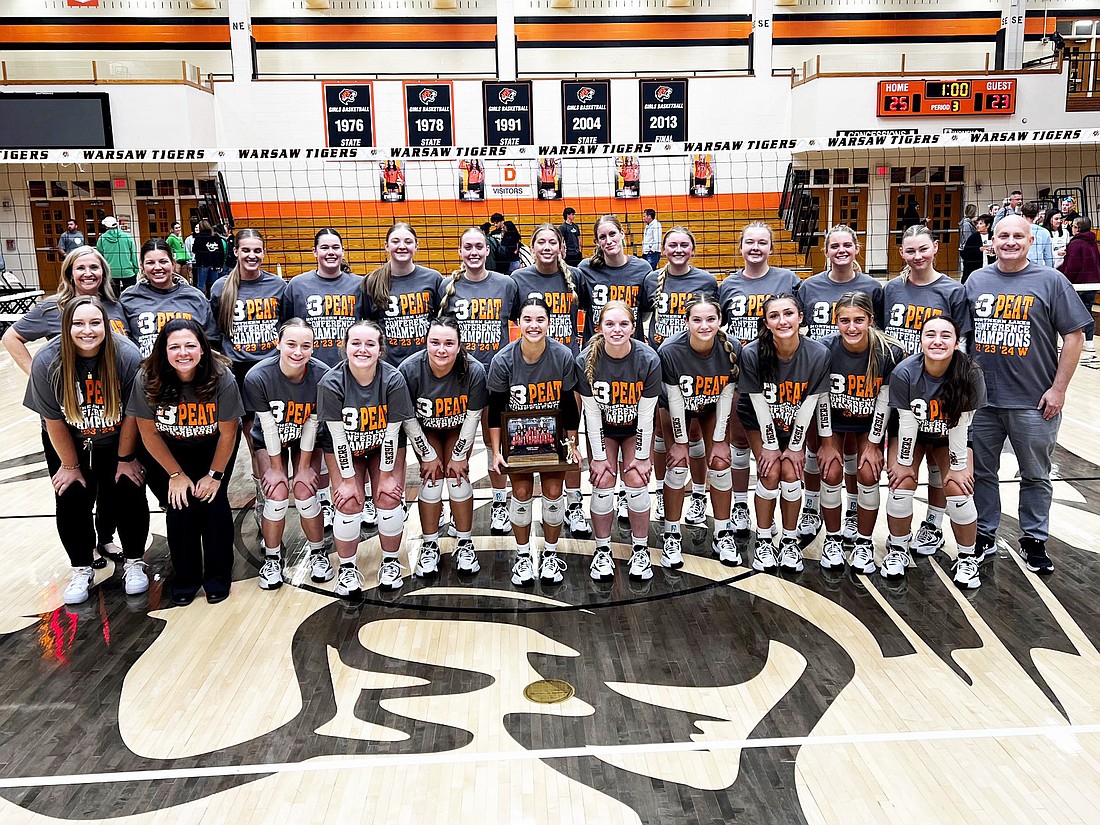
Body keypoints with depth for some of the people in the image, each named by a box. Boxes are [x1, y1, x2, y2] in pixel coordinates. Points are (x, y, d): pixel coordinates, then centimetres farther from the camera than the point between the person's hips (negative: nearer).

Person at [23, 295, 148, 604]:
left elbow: (132, 413, -16)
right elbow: (53, 420, -13)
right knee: (71, 503, 0)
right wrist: (70, 465, -5)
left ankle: (134, 561, 20)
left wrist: (125, 459, -8)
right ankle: (81, 569, 21)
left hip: (117, 442, -1)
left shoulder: (127, 356, -28)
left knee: (128, 496, -3)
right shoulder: (47, 362, -25)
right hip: (67, 444, 1)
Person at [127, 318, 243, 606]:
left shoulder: (222, 378, -27)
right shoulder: (147, 379, -24)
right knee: (179, 505, -13)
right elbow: (149, 433, -12)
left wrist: (214, 475, -10)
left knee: (212, 501, -14)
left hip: (212, 449, 0)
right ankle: (185, 577, 8)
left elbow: (227, 433, -15)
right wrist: (176, 474, -10)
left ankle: (218, 574, 7)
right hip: (166, 451, 1)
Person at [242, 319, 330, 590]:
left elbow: (311, 424, -18)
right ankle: (272, 557, 9)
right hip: (269, 441, 0)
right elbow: (269, 426, -21)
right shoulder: (257, 377, -30)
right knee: (277, 495, -15)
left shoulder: (322, 376, -29)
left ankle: (317, 551, 13)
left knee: (305, 493, -13)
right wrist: (276, 468, -13)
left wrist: (304, 467, -13)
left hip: (306, 441, 0)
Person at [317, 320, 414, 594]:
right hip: (343, 449, 0)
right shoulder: (331, 383, -27)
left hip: (382, 448, 1)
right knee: (349, 504, -13)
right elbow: (339, 437, -21)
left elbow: (391, 433, -18)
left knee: (389, 500, -10)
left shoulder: (393, 380, -26)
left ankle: (390, 562, 15)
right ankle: (347, 567, 10)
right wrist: (348, 479, -16)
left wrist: (387, 476, -12)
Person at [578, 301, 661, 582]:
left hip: (636, 429, 0)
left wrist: (642, 456, -12)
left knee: (636, 481, -12)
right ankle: (602, 550, 8)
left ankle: (640, 549, 8)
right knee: (603, 483, -11)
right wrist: (599, 456, -12)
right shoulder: (587, 361, -23)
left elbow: (646, 414, -17)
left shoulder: (649, 360, -24)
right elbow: (592, 413, -16)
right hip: (602, 430, 0)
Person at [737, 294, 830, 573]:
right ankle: (764, 539, 7)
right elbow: (759, 404, -20)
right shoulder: (752, 354, -29)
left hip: (797, 422, 1)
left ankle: (790, 540, 9)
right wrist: (770, 446, -13)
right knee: (770, 474, -14)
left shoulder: (819, 354, -26)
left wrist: (795, 446, -9)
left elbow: (809, 404, -15)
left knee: (791, 474, -12)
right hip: (760, 422, -1)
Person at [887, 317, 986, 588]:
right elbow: (906, 423, -21)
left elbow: (961, 425, -22)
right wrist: (904, 463, -13)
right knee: (902, 486, -17)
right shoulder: (904, 373, -28)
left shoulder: (970, 375, -28)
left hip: (950, 439, 0)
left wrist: (958, 466, -15)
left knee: (959, 491, -16)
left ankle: (968, 557, 9)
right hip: (911, 435, 0)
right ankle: (898, 548, 9)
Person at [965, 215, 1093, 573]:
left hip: (1033, 403, -3)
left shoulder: (1050, 280, -4)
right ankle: (984, 536, 27)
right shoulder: (977, 280, 6)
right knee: (981, 472, 12)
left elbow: (1074, 335, -4)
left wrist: (1058, 389, -8)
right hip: (981, 399, 3)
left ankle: (1034, 540, 26)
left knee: (1036, 476, 11)